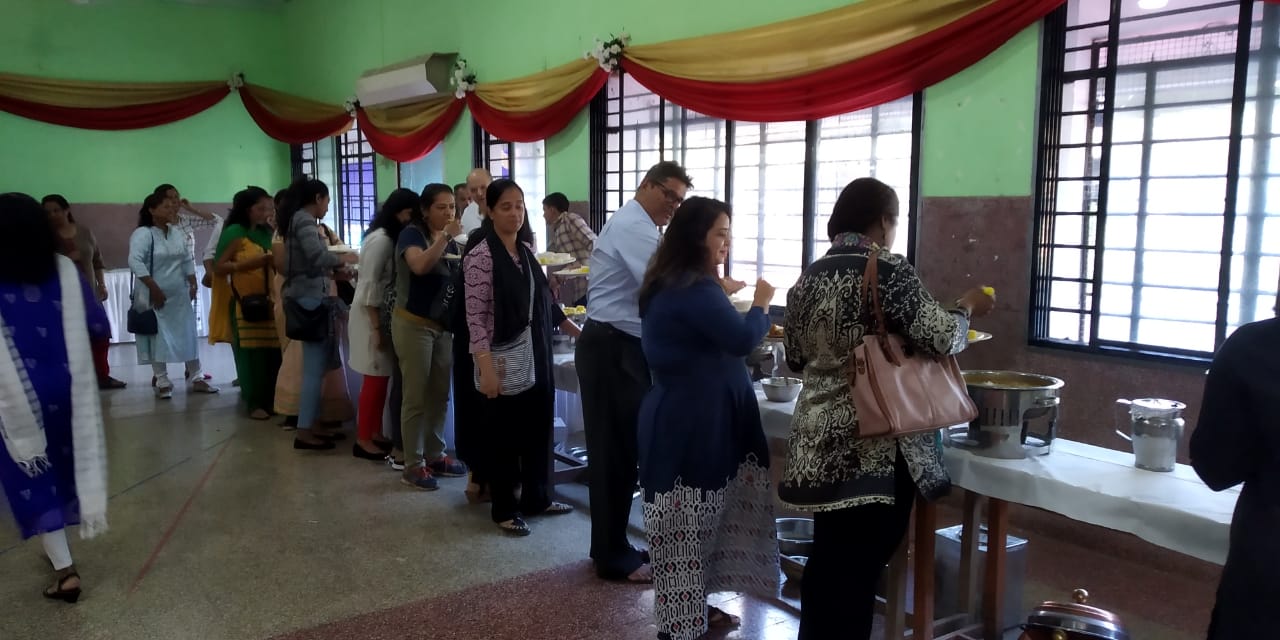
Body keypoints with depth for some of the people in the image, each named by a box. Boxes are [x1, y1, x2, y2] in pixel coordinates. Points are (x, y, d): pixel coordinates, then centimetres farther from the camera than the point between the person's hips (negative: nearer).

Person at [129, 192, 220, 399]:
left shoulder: (177, 233, 10)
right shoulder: (142, 234, -11)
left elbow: (187, 260, 16)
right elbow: (135, 261, -22)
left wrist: (192, 284, 7)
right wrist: (154, 288, -24)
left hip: (180, 295, 6)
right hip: (155, 296, -6)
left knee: (188, 335, 8)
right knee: (158, 338, 0)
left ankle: (196, 378, 16)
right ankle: (162, 382, 8)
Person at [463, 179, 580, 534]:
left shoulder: (526, 252, 9)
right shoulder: (481, 256, -12)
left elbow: (544, 302, 16)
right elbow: (475, 317, -16)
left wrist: (578, 332, 16)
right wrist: (486, 368, -21)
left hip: (535, 356, 7)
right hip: (502, 359, -7)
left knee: (538, 427, 14)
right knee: (503, 435, 4)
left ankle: (536, 498, 30)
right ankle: (505, 509, 18)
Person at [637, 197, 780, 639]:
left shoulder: (673, 284, 16)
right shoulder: (694, 289, -18)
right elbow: (742, 339, -24)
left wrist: (723, 292, 14)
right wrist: (761, 304, -6)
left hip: (683, 417, 10)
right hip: (690, 423, -10)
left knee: (695, 524, 16)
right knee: (686, 528, -3)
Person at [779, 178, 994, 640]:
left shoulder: (810, 276, 10)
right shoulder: (887, 270, -11)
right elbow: (941, 338, -13)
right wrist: (967, 308, 5)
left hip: (818, 442, 7)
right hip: (874, 447, -6)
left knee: (828, 560, 17)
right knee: (858, 567, 4)